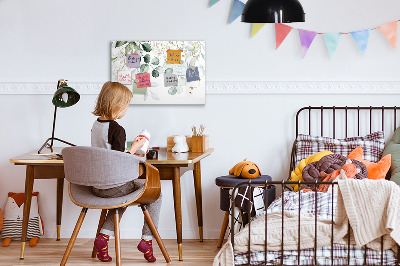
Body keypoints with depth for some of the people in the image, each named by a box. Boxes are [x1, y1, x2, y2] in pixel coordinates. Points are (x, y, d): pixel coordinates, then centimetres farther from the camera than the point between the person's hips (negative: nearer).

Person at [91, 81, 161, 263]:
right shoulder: (117, 130, -20)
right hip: (114, 187, -8)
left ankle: (104, 236, 18)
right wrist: (134, 148, -9)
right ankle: (147, 239, 9)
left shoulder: (96, 125, 6)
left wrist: (130, 154, 19)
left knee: (123, 197, 36)